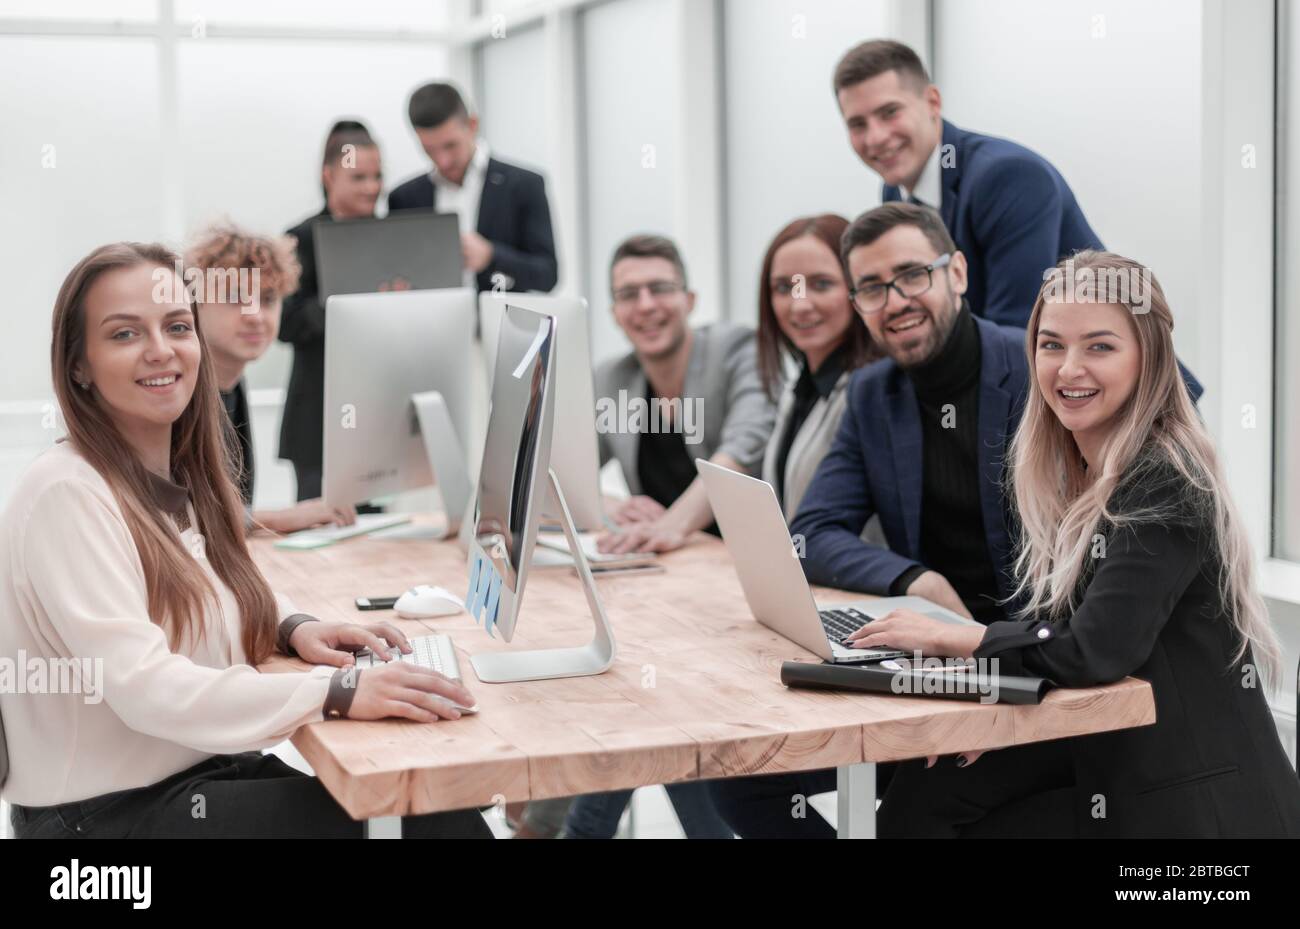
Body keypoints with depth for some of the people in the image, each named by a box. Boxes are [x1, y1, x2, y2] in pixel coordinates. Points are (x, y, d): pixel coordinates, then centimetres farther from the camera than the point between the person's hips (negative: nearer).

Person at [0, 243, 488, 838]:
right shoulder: (66, 494, -17)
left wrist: (293, 628, 2)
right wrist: (338, 692, -32)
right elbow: (145, 686, -26)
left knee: (445, 806, -11)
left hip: (209, 771, 8)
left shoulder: (182, 479, 8)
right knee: (435, 821, -19)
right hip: (107, 813, -8)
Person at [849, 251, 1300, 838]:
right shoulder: (1062, 471, 7)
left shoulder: (1165, 485, -19)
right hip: (1101, 756, 7)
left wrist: (946, 639, -14)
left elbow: (1094, 652, -26)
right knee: (920, 794, -4)